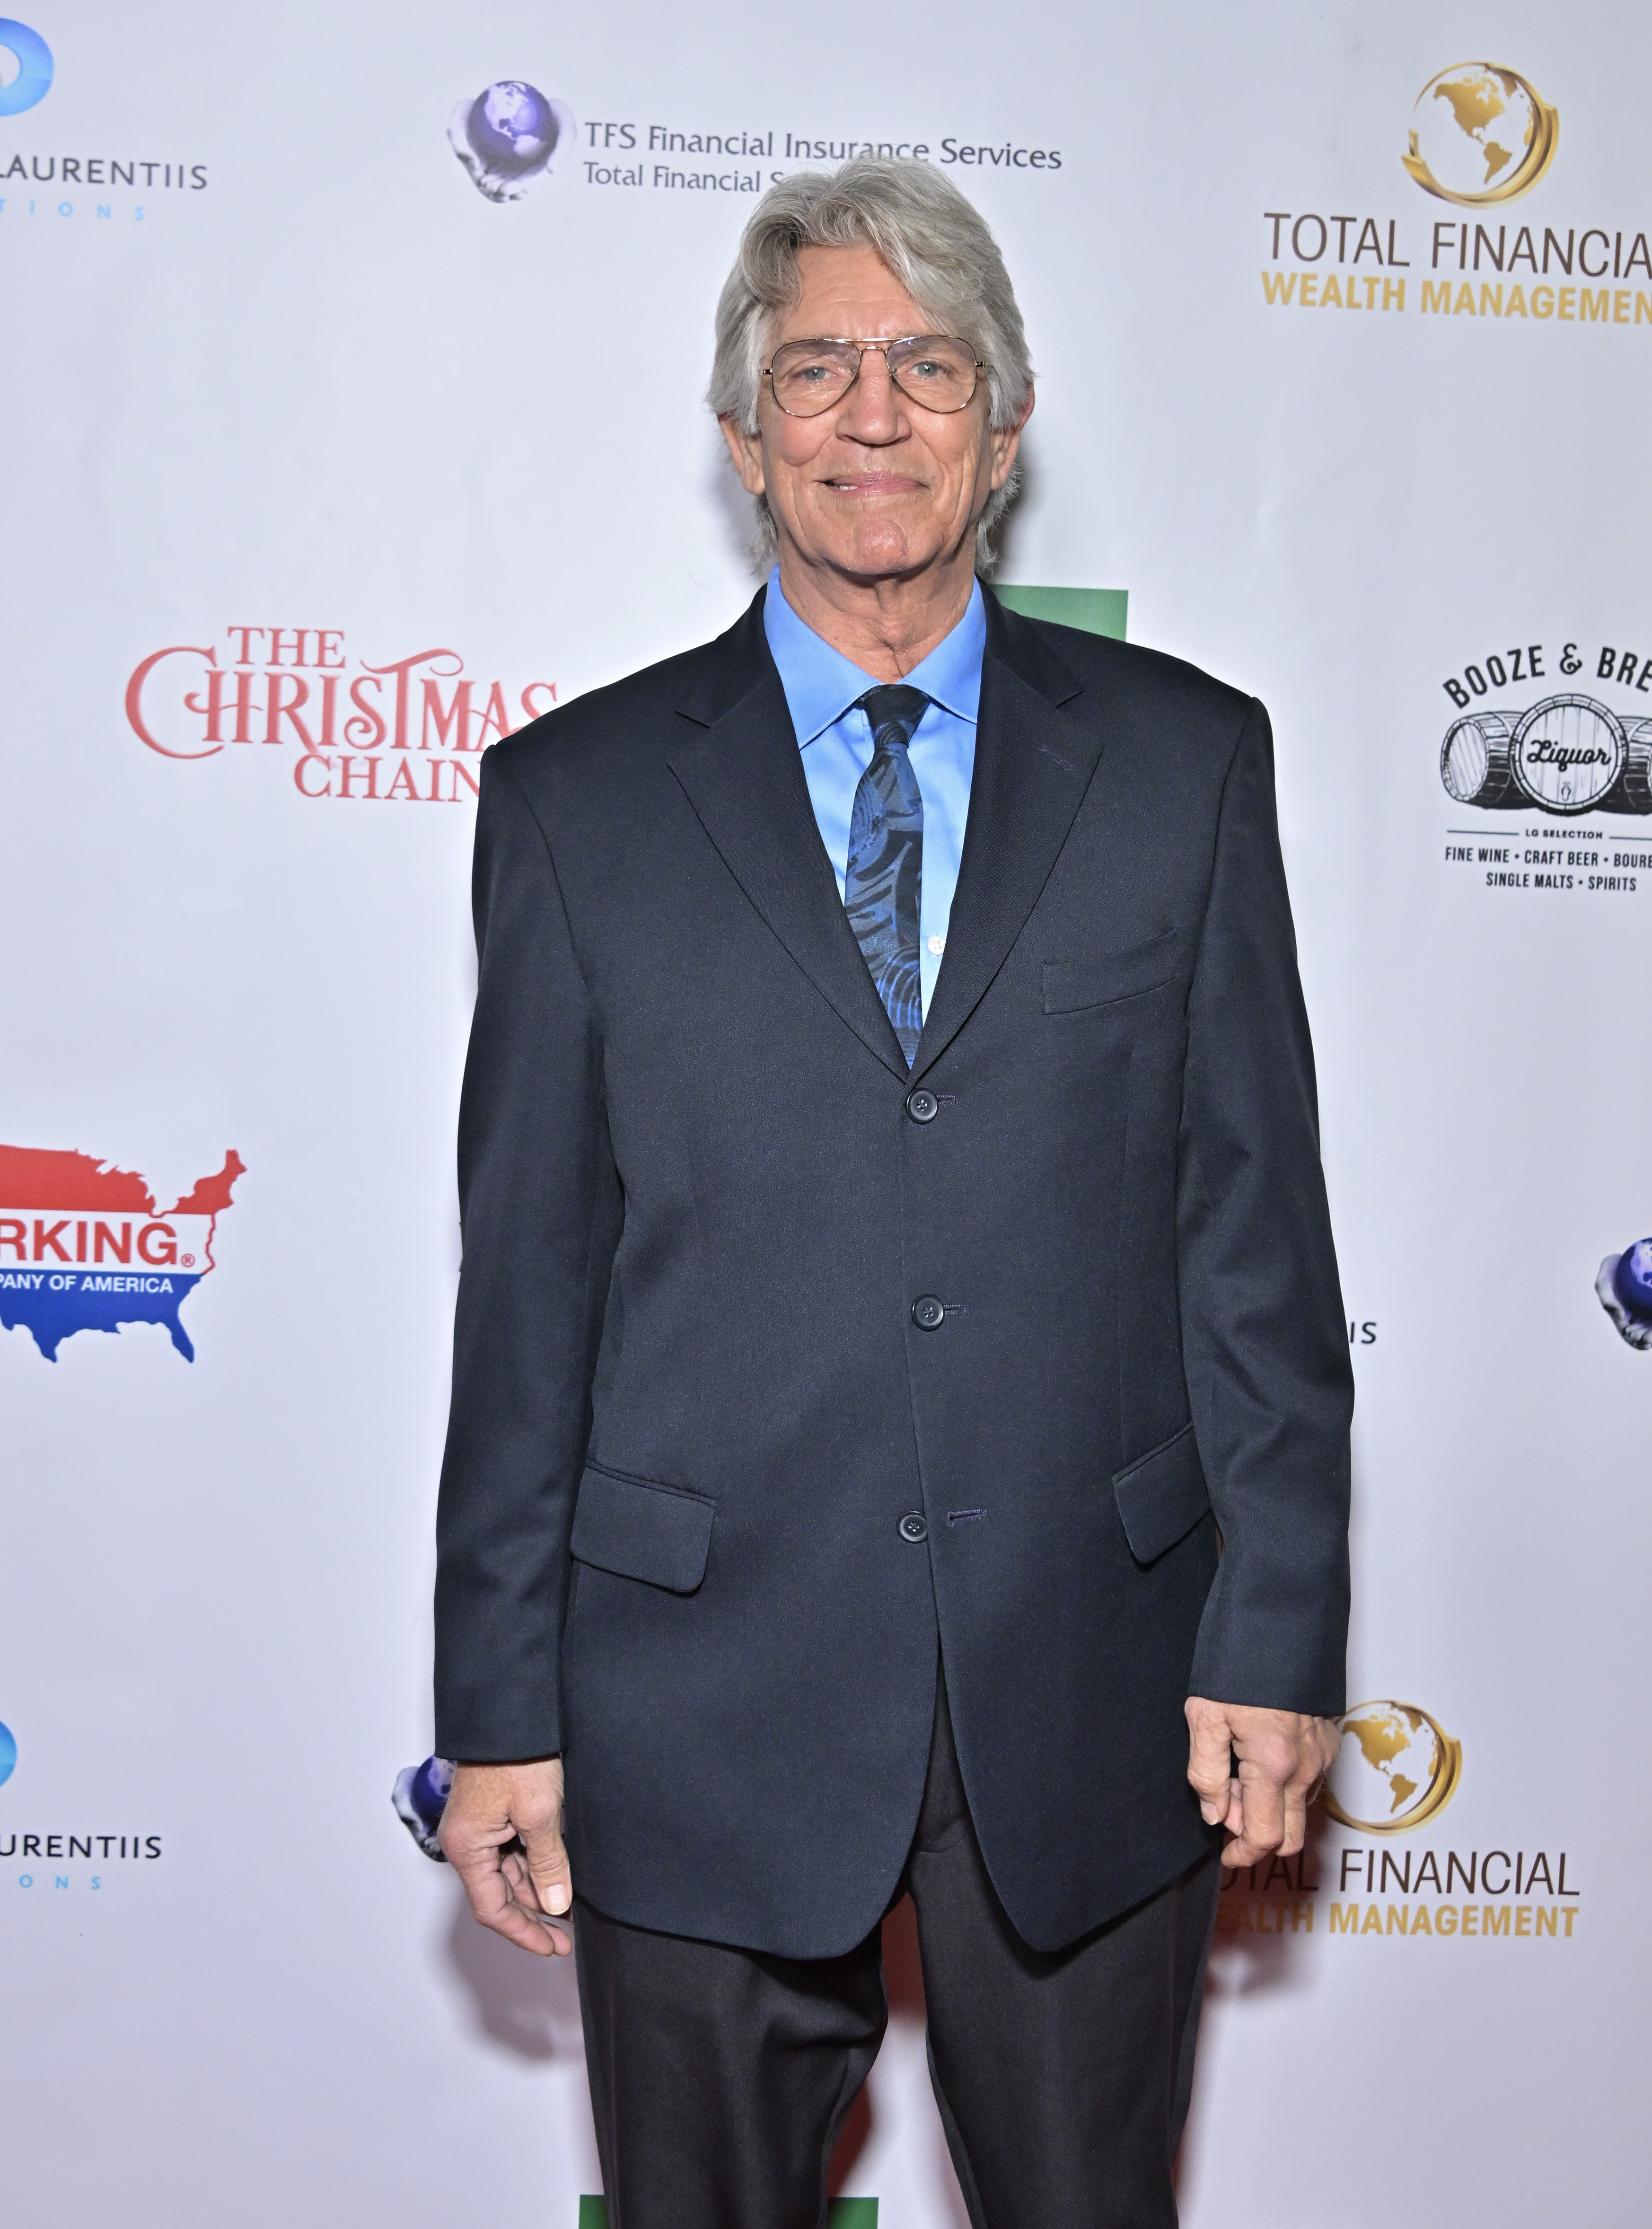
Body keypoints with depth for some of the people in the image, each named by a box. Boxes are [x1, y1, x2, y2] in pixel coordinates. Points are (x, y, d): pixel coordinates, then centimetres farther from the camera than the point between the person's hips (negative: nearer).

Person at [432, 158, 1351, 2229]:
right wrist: (499, 1707, 0)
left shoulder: (1184, 758, 4)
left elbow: (1256, 1223, 2)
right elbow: (526, 1276, 1)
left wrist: (1277, 1629, -2)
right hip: (704, 1704, 0)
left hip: (1094, 1691, 1)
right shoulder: (576, 796, 2)